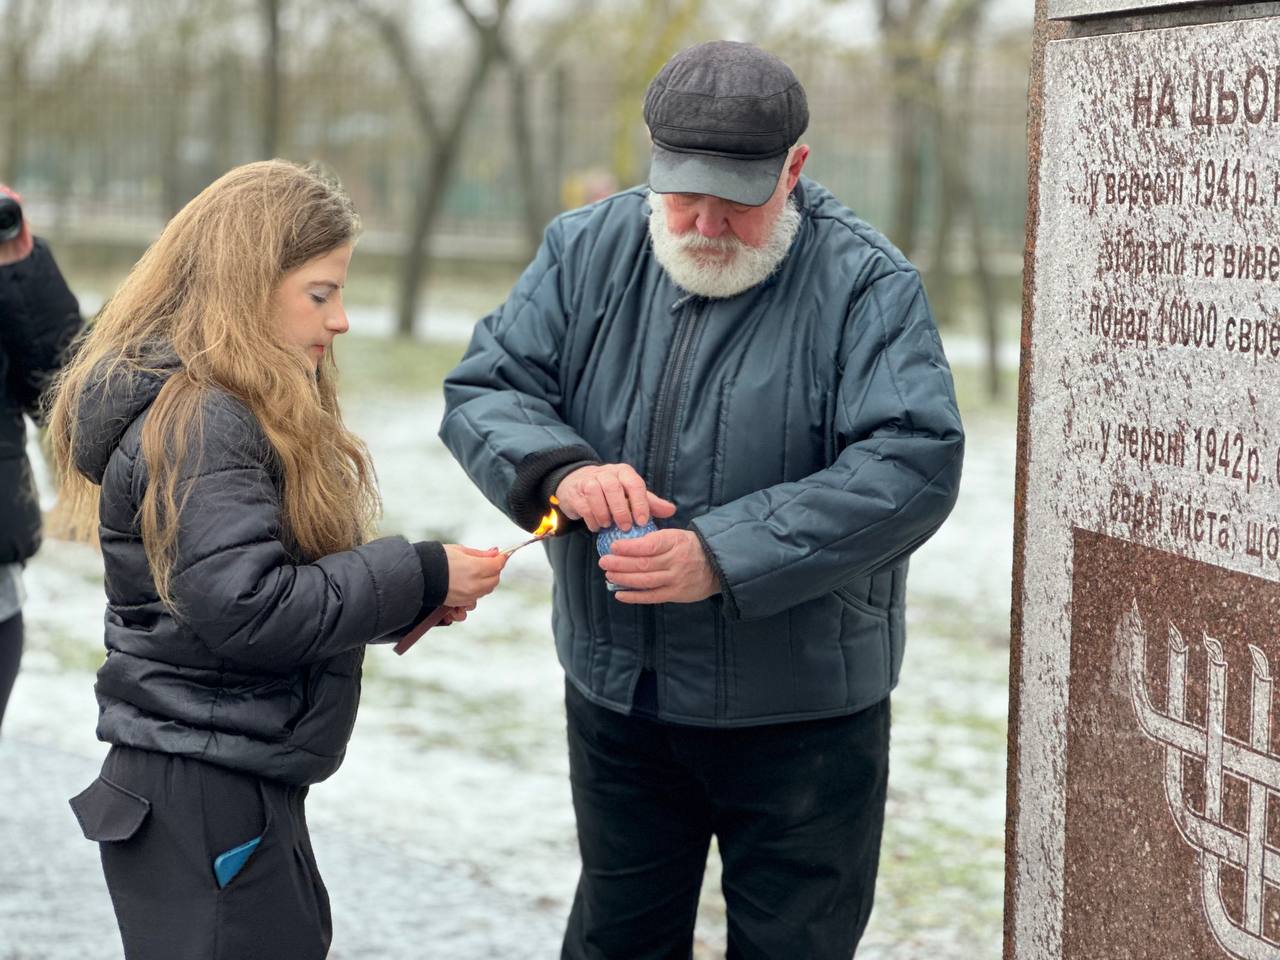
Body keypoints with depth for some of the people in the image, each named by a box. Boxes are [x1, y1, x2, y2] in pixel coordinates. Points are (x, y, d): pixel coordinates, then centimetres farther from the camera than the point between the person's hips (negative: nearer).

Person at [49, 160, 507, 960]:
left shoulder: (227, 410, 14)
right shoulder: (199, 422, -18)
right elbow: (245, 607, -25)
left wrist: (411, 587, -1)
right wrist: (420, 579, -17)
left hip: (247, 789, 10)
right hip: (202, 802, -10)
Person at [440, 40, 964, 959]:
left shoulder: (865, 284, -14)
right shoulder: (588, 251, -1)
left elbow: (913, 467, -23)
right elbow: (484, 390, -1)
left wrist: (727, 556, -30)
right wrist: (562, 468, -24)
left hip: (801, 710, -4)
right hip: (617, 693, 4)